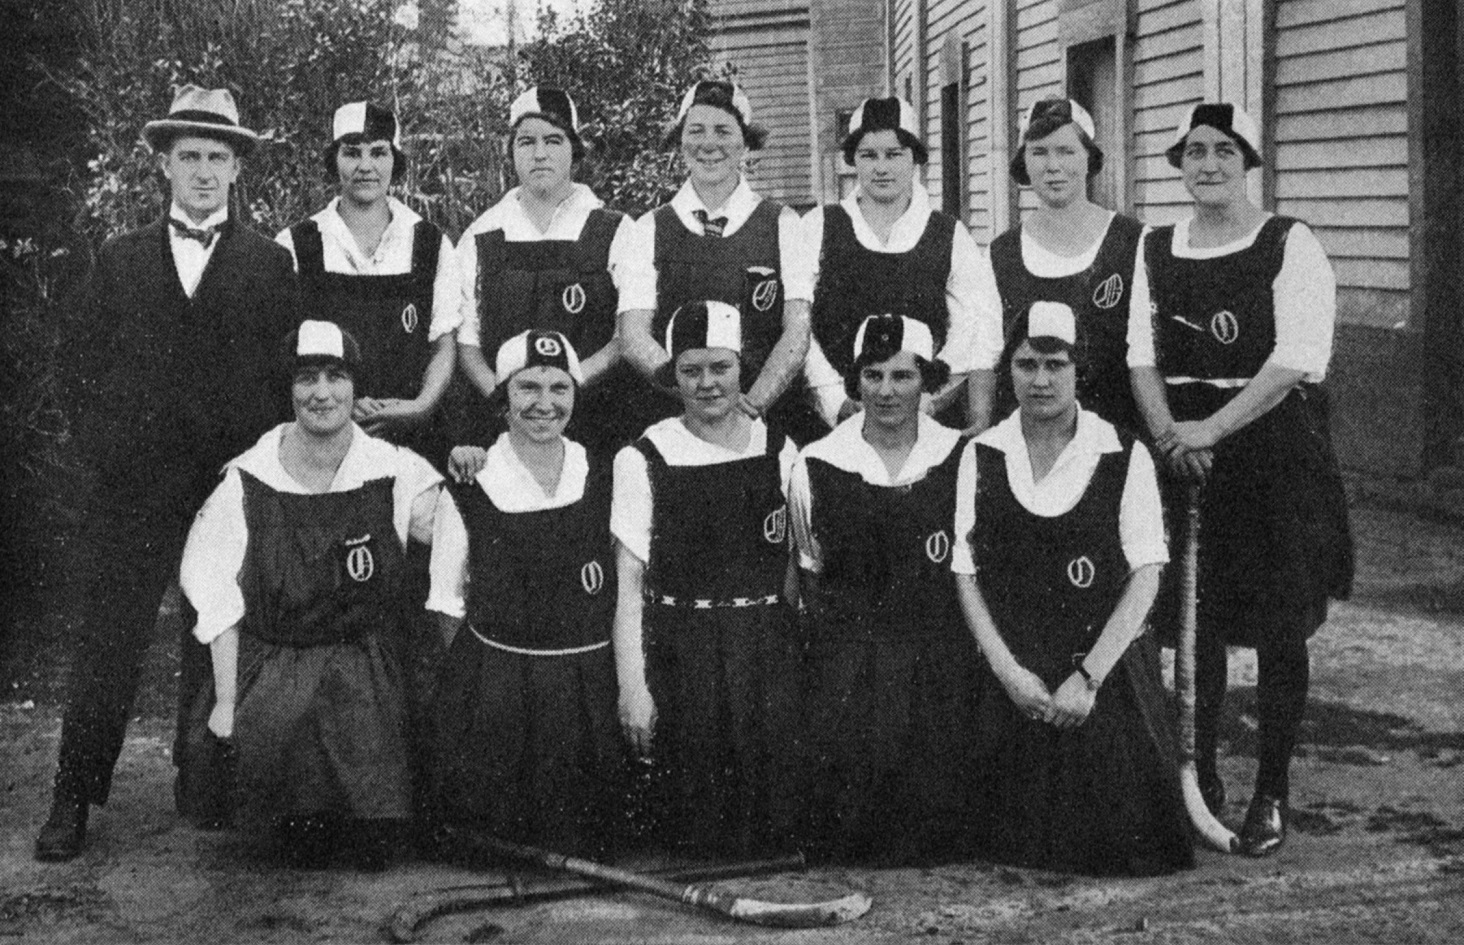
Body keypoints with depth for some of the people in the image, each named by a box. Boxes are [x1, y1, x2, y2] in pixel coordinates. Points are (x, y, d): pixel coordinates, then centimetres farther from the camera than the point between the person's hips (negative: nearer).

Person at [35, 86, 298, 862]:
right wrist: (102, 444, 1)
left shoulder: (269, 264, 7)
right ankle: (73, 800, 8)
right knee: (104, 649, 0)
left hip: (233, 486, -1)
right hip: (132, 485, 1)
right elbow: (80, 362, 13)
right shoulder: (120, 260, 12)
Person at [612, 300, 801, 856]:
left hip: (769, 650, 2)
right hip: (681, 657, -2)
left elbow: (797, 567, 10)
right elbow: (629, 583, -3)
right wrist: (632, 686, -8)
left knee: (769, 812, 1)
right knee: (692, 814, -1)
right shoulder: (642, 460, -2)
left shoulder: (780, 452, 6)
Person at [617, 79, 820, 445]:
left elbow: (796, 336, 0)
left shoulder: (782, 226, 9)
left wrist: (752, 403, -17)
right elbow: (634, 338, 0)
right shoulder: (649, 230, 10)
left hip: (769, 418, 0)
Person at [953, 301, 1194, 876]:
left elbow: (1146, 576, -6)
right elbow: (965, 575, 1)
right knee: (1015, 840, -1)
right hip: (1011, 678, 1)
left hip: (1107, 671, -1)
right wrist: (1008, 669, -11)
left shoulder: (1124, 457, -2)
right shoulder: (981, 457, 4)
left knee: (1118, 834, -6)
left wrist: (1088, 677, -15)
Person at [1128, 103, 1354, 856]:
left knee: (1278, 628, 0)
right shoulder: (1156, 249, 9)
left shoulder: (1288, 244, -4)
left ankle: (1271, 794, 11)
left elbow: (1296, 360, -14)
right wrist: (1169, 434, -13)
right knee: (1192, 621, 8)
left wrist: (1212, 428, -19)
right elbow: (1142, 353, 3)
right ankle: (1200, 779, 22)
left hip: (1273, 447, -4)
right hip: (1183, 450, 4)